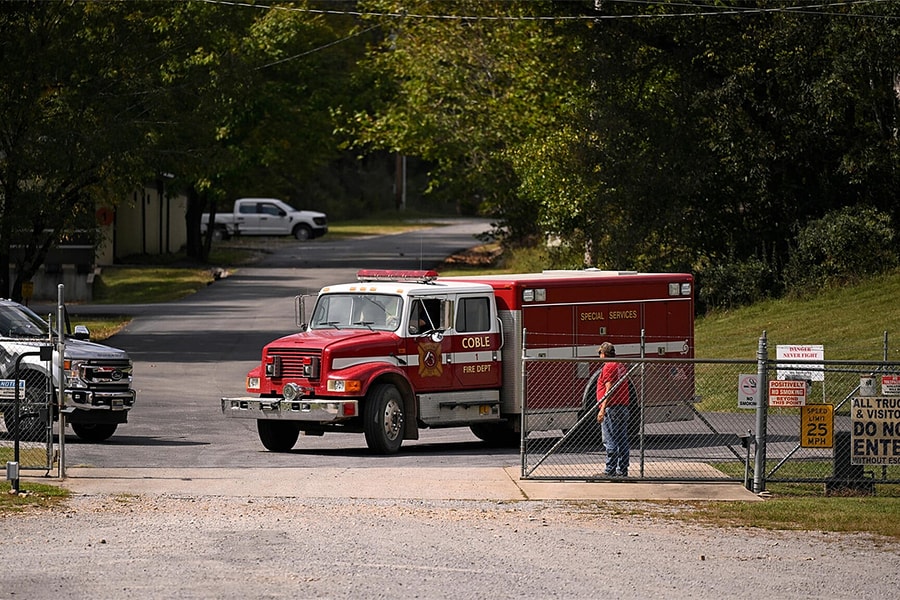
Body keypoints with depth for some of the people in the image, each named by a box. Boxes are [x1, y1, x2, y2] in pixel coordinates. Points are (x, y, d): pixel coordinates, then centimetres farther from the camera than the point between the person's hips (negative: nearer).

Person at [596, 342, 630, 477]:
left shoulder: (608, 367, -9)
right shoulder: (621, 366, 17)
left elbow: (609, 390, -17)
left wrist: (602, 410, -20)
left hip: (611, 407, -9)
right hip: (623, 407, 9)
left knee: (610, 441, -8)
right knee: (623, 441, 9)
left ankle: (610, 471, -10)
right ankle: (623, 470, 11)